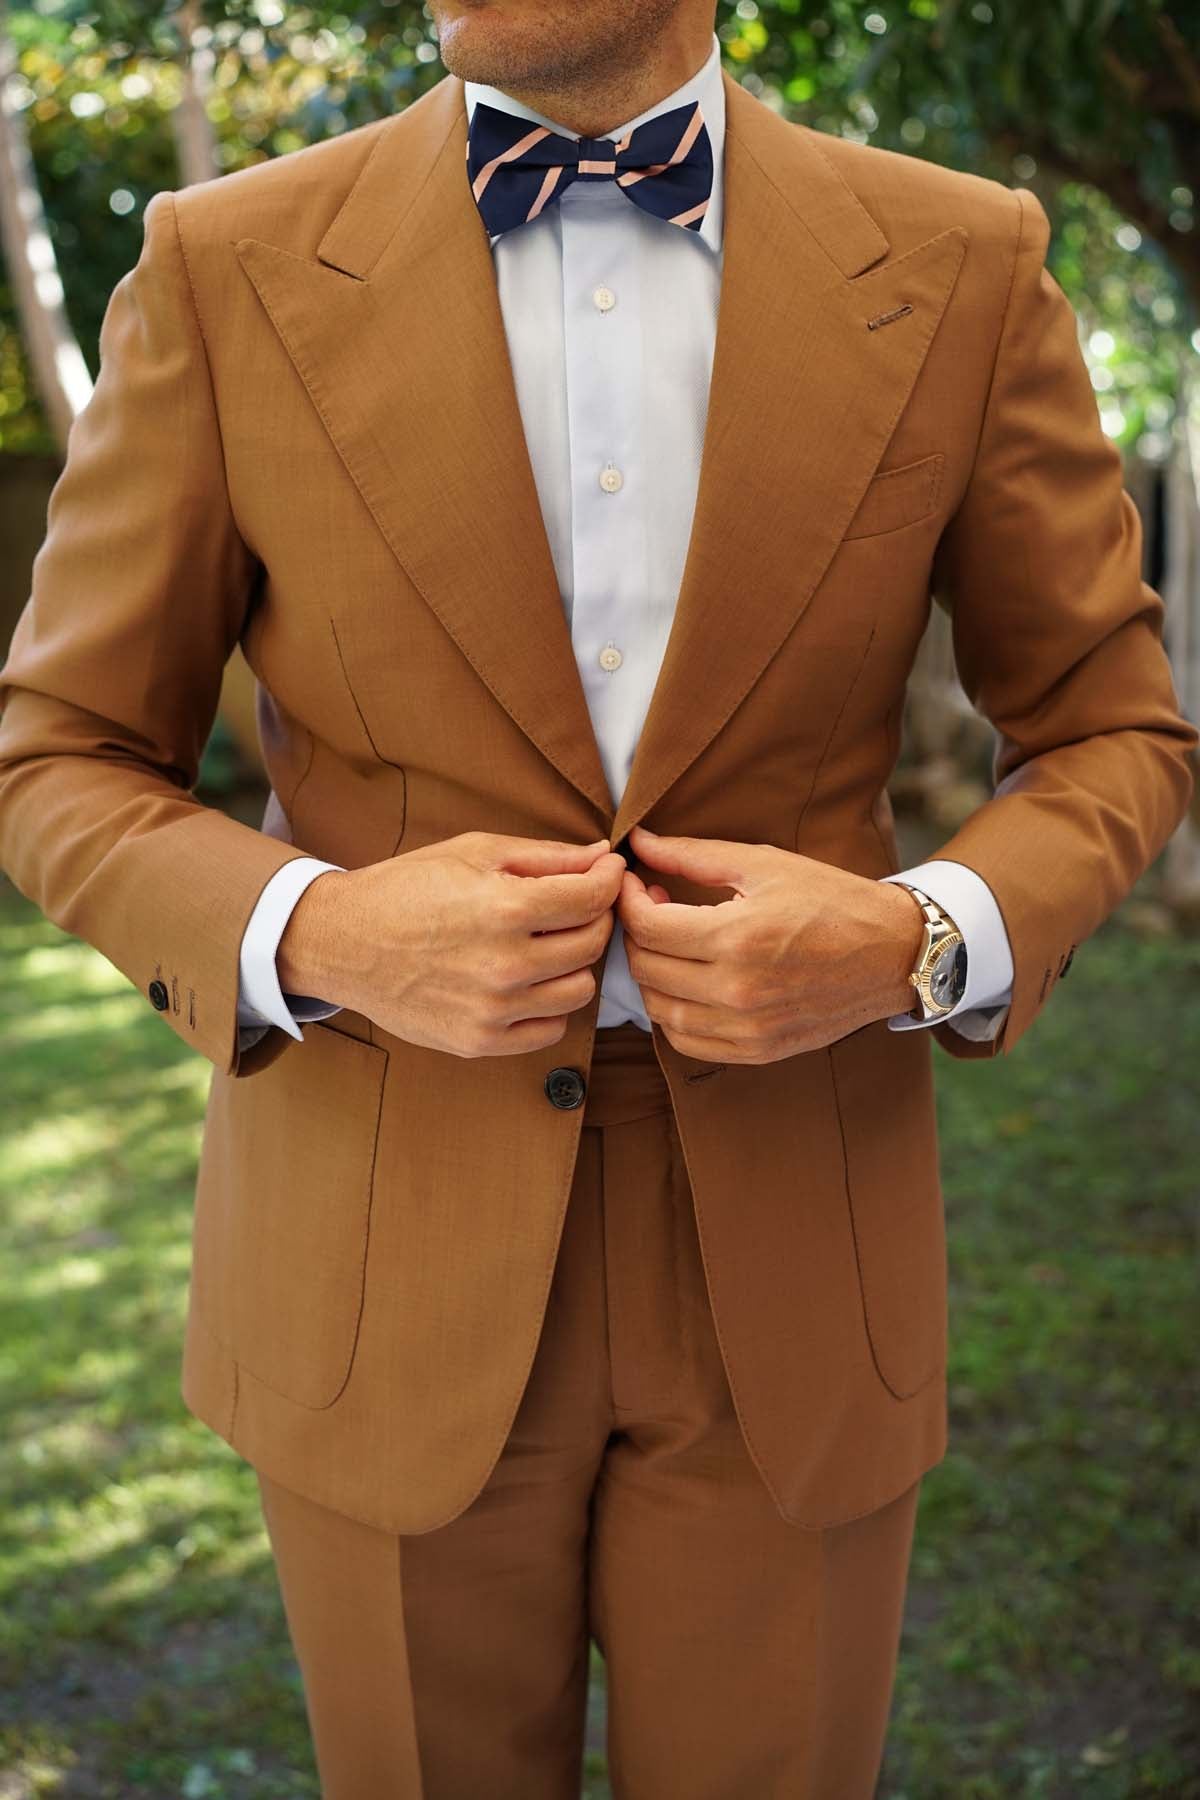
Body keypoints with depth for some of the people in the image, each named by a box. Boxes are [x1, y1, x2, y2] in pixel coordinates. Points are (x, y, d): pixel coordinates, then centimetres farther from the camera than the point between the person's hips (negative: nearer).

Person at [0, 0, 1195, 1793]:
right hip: (386, 1257, 0)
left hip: (789, 1257, 1)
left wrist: (915, 943, -16)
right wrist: (320, 936, -20)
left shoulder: (962, 268, -3)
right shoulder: (226, 272, -5)